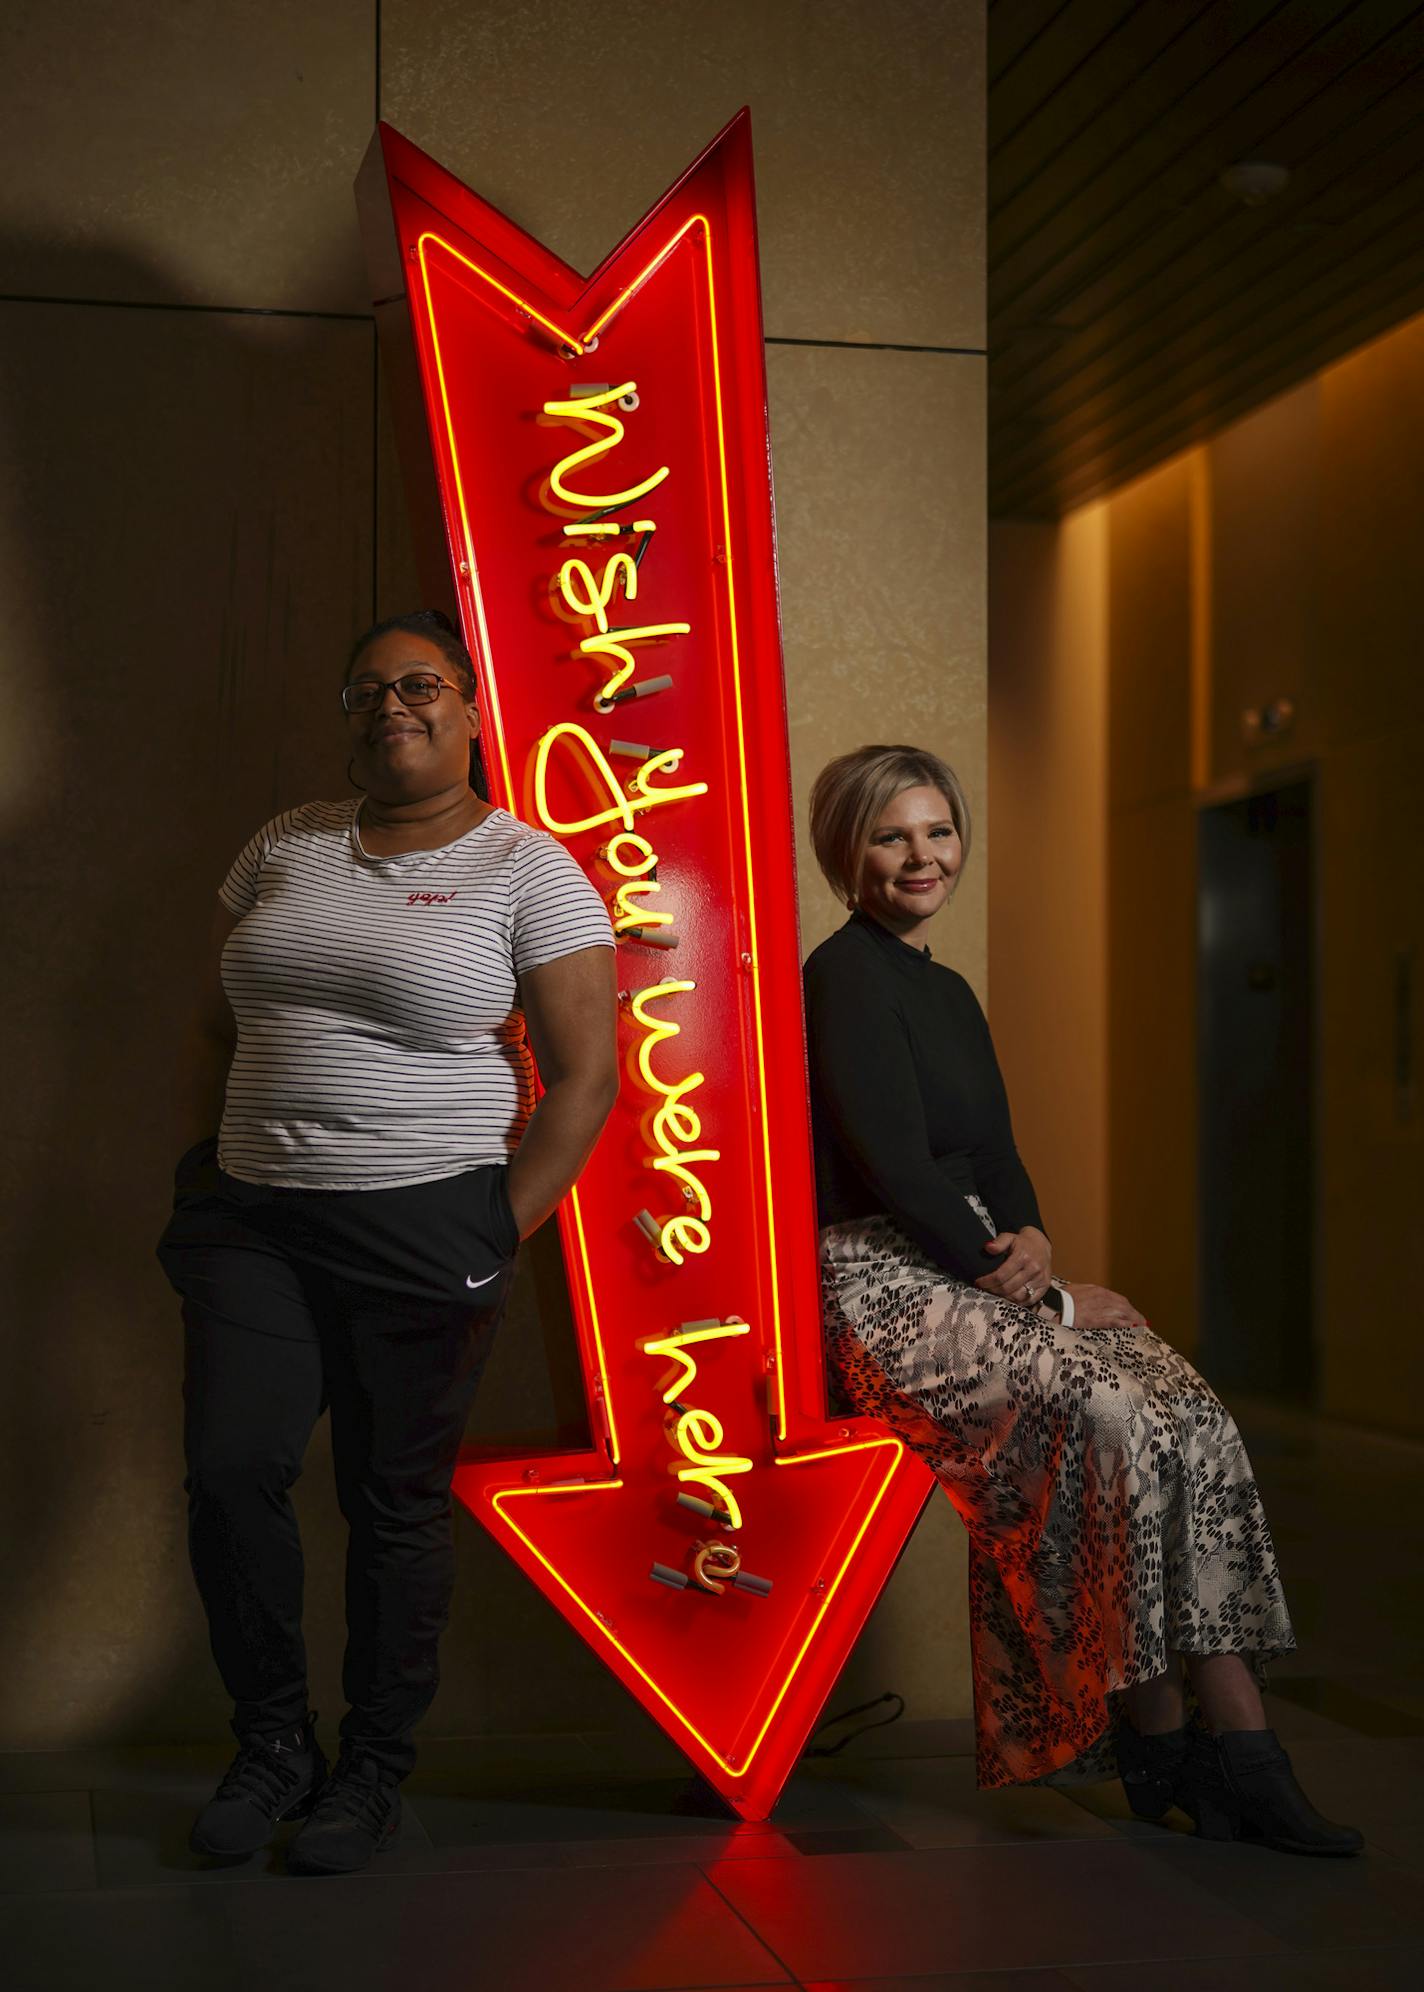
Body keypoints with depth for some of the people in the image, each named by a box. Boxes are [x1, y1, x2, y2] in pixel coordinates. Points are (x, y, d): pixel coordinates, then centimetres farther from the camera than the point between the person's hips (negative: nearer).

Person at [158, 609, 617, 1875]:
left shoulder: (526, 869, -3)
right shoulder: (286, 848, 12)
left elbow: (585, 1076, -5)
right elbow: (218, 1027, 19)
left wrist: (501, 1239, -9)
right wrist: (202, 1167, 9)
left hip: (424, 1225, -4)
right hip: (252, 1218, 4)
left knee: (396, 1501, 2)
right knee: (229, 1473, -4)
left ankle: (377, 1771, 20)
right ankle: (274, 1745, 17)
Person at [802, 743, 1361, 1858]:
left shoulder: (948, 991, 20)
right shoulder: (847, 979, -8)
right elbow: (894, 1169, -16)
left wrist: (1033, 1237, -6)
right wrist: (1040, 1295, -11)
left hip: (977, 1272, 8)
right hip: (885, 1286, -8)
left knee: (1196, 1421, -14)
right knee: (1113, 1420, -27)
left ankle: (1236, 1744, -17)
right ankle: (1159, 1741, -13)